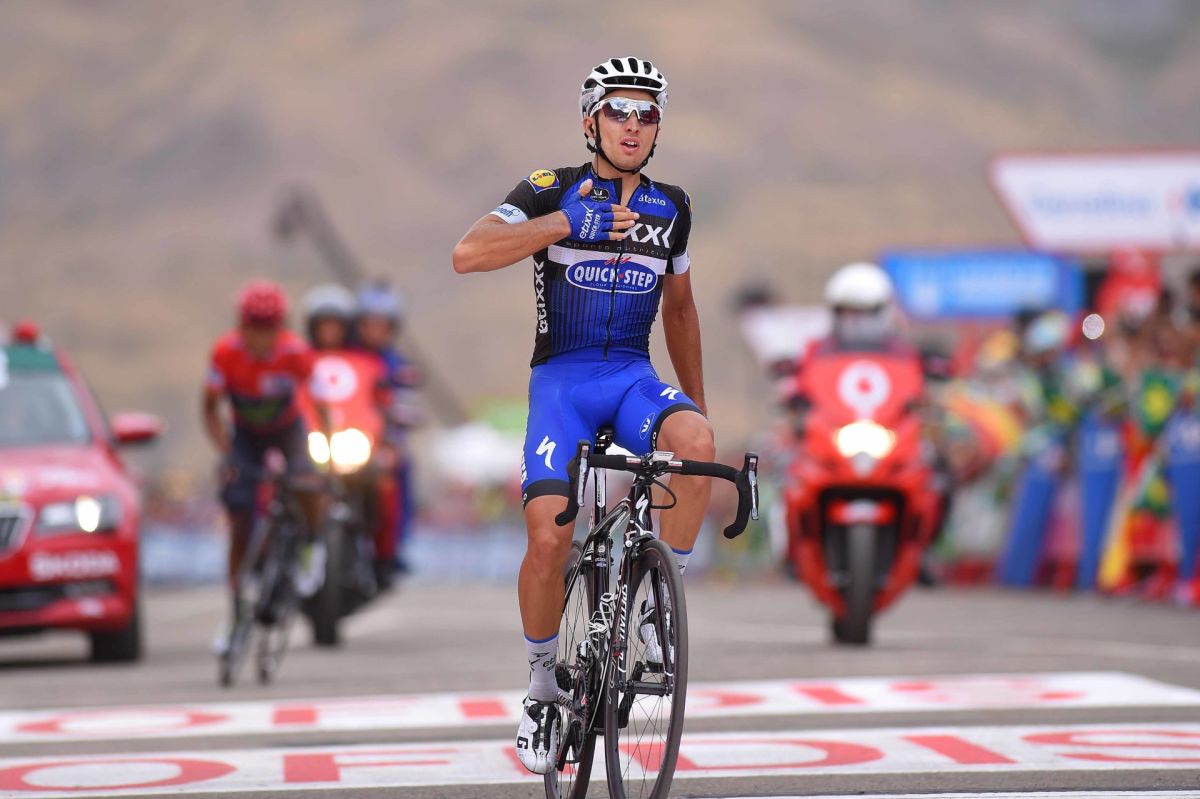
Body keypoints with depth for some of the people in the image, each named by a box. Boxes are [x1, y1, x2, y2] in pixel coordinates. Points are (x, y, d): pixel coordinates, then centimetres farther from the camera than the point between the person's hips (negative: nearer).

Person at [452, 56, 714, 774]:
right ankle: (544, 685, 4)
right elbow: (468, 255, -19)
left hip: (636, 377, 3)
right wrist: (565, 223, -26)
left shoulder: (671, 208, 10)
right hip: (563, 378, -3)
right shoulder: (553, 191, -3)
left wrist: (698, 403, 23)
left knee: (697, 443, -32)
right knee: (549, 538, -19)